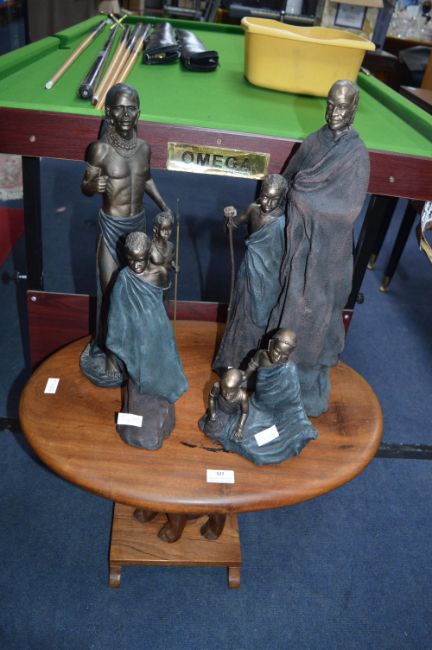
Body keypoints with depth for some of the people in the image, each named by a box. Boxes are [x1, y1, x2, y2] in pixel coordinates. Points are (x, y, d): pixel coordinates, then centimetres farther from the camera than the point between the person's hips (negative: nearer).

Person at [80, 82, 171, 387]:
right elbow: (85, 186, -7)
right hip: (113, 227, -5)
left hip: (139, 223, 5)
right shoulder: (100, 149, -15)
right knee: (111, 293, 1)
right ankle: (108, 353, 16)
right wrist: (94, 185, -29)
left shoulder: (144, 147, -1)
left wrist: (163, 206, 9)